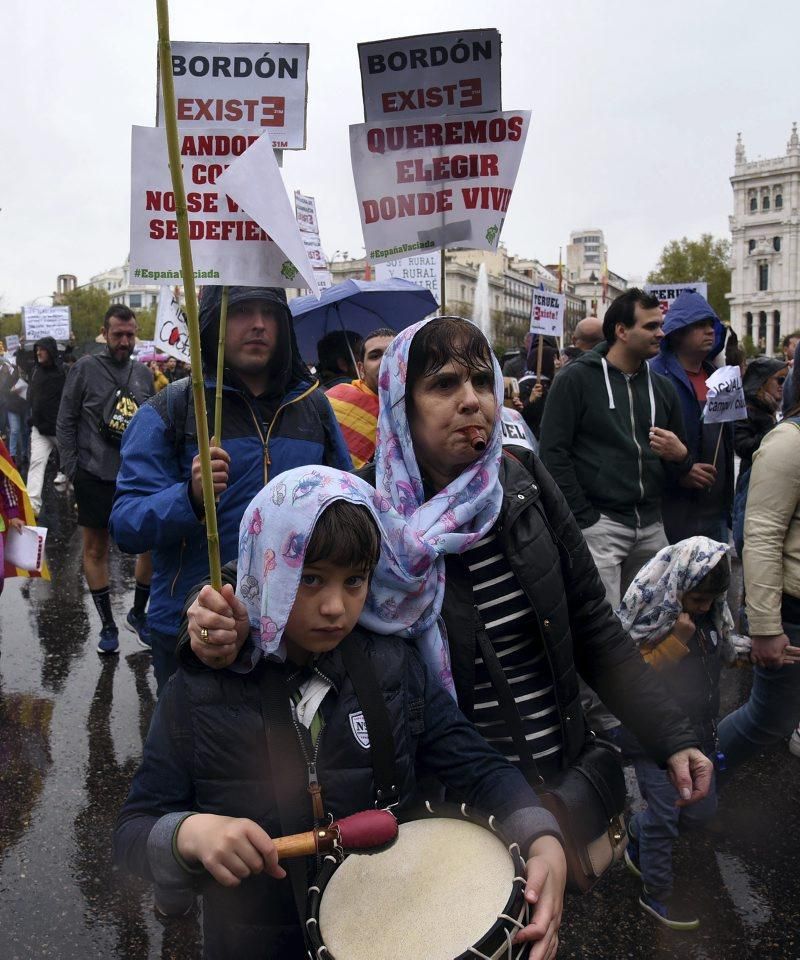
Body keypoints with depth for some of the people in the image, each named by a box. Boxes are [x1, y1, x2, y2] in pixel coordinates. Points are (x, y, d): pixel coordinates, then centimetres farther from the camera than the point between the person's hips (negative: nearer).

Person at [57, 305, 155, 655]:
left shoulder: (143, 373, 9)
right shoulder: (85, 369, -3)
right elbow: (65, 422, -1)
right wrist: (71, 469, -6)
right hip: (95, 477, -3)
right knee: (95, 550, 6)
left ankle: (138, 613, 23)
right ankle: (107, 624, 20)